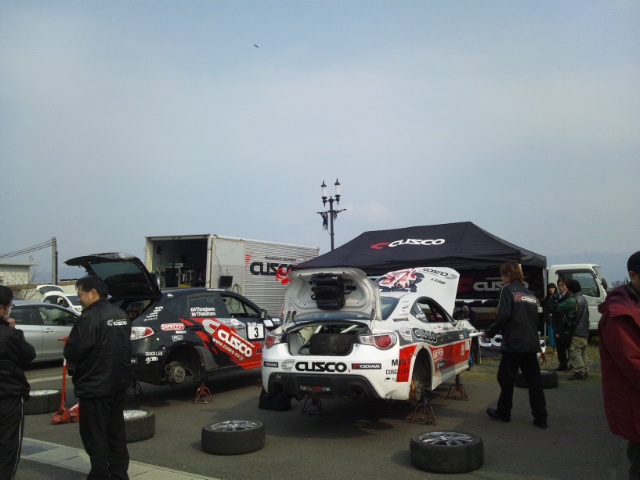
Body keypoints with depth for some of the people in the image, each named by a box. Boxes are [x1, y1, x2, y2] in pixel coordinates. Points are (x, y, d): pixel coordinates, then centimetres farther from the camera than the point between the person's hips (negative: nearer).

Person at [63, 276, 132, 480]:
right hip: (119, 383, 9)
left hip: (95, 385, -9)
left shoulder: (90, 317, -18)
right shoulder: (121, 315, 9)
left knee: (95, 436, 1)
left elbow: (73, 352, -19)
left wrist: (74, 365, 2)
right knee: (116, 432, 17)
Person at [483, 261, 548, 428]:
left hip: (513, 344, -6)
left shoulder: (508, 289, -6)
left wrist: (489, 333, -4)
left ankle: (503, 413, 18)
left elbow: (503, 316, -15)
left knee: (506, 379, 7)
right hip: (531, 344, 7)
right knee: (534, 381, 8)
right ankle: (540, 417, 7)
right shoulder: (530, 294, 16)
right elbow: (535, 319, 17)